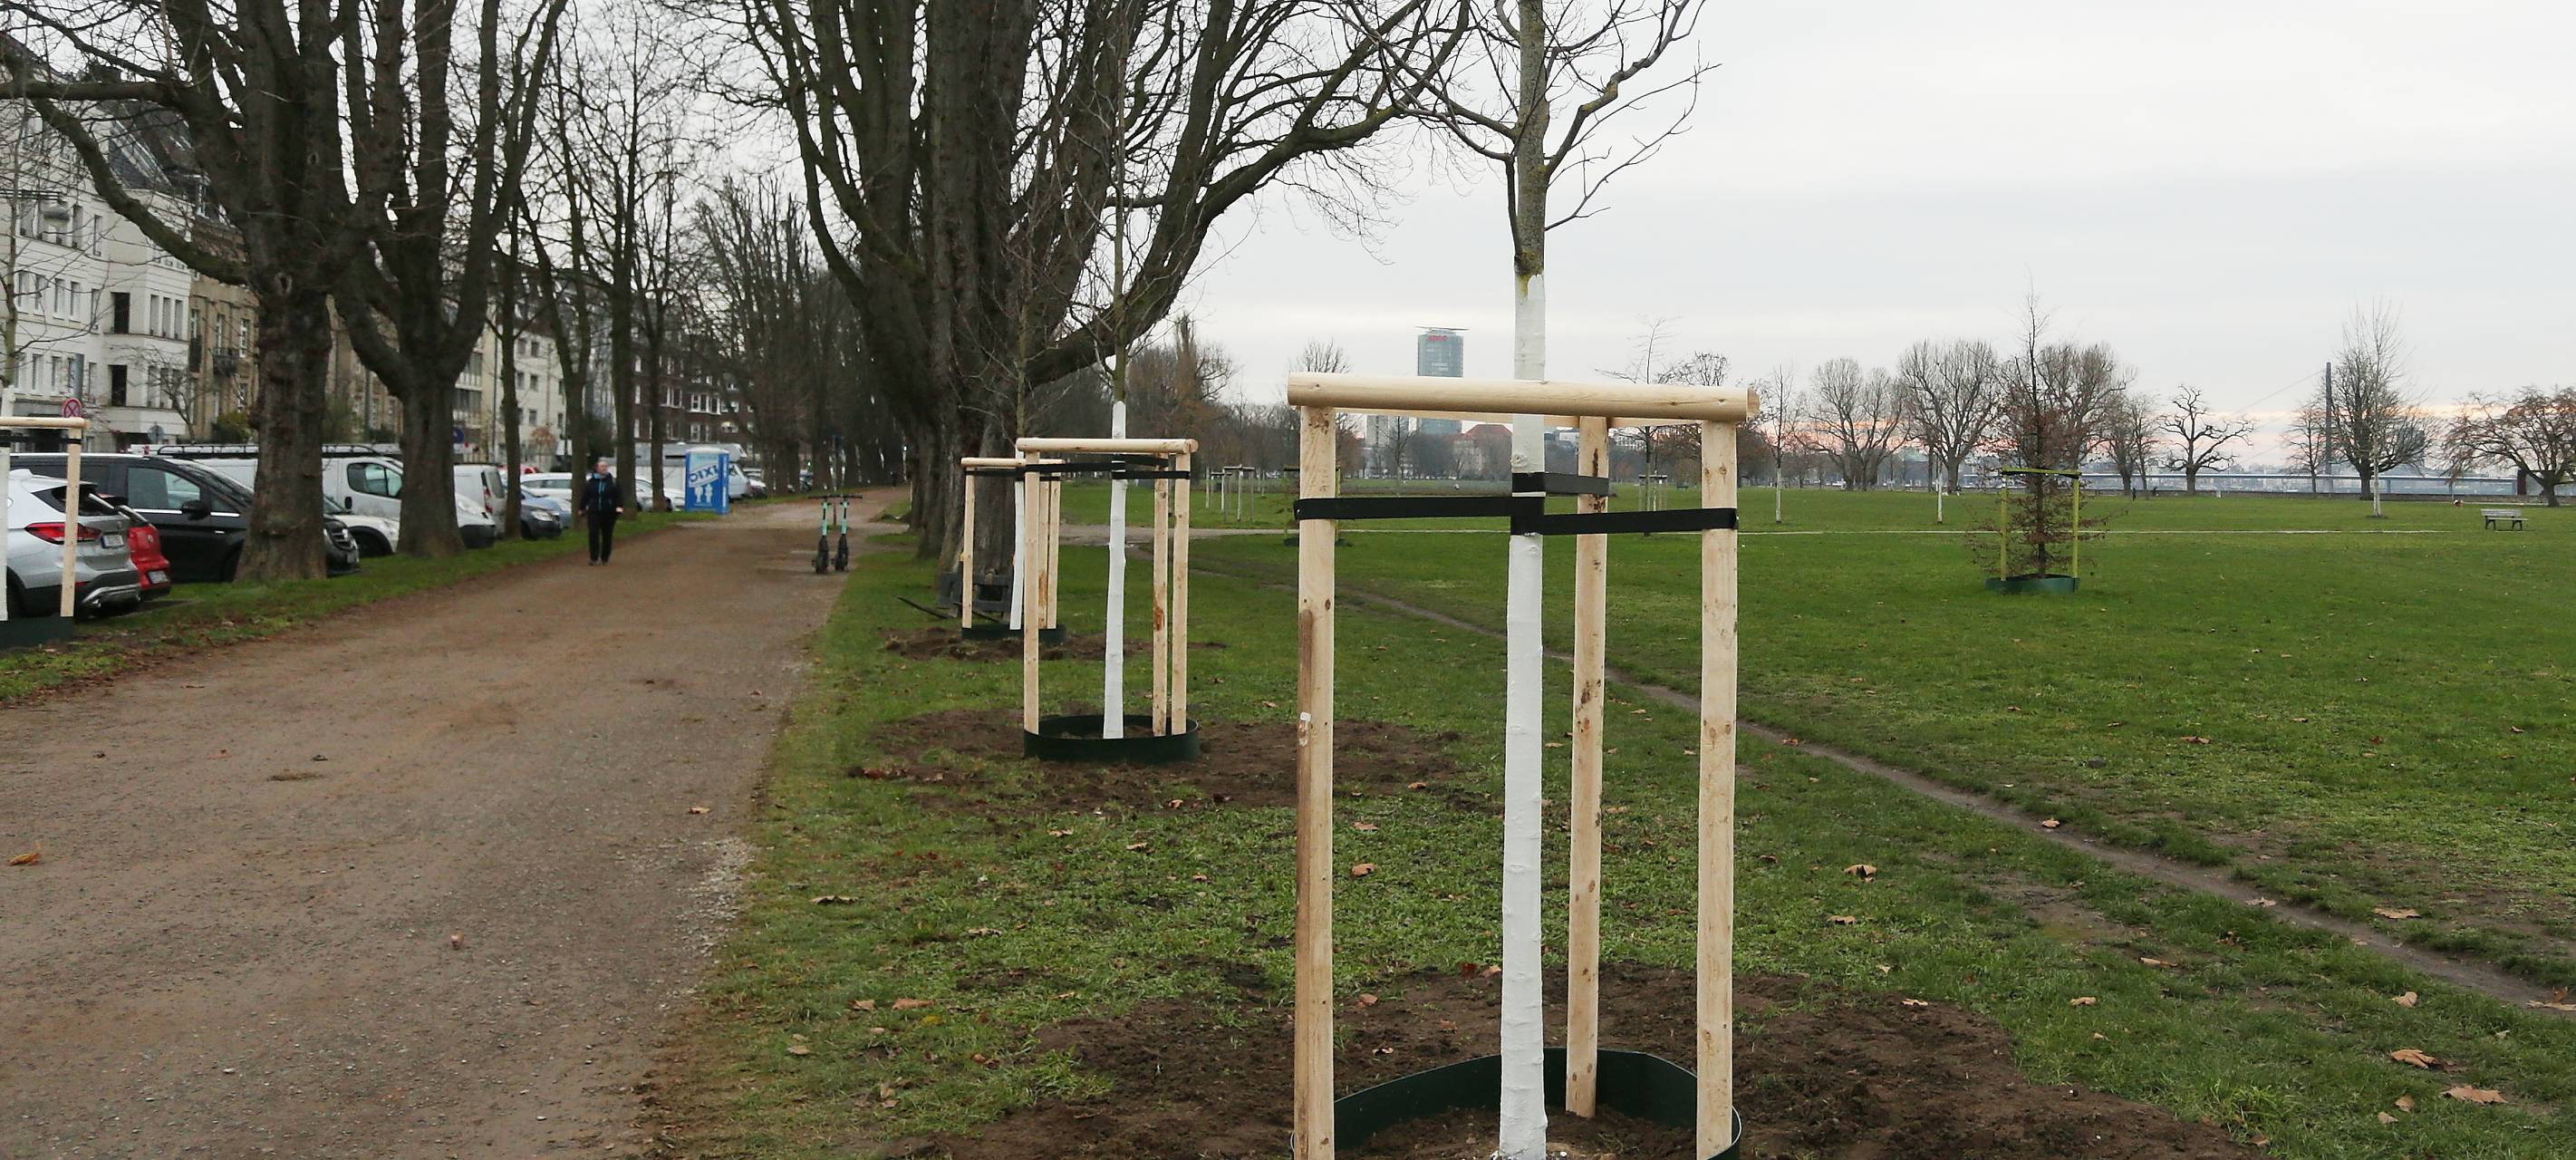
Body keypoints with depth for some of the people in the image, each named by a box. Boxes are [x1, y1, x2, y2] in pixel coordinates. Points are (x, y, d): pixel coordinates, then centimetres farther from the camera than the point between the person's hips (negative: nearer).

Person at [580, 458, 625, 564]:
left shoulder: (613, 481, 2)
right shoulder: (590, 481, 7)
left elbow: (619, 495, -4)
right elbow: (585, 496, 14)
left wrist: (619, 507, -17)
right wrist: (582, 509, 16)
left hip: (609, 513, 0)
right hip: (593, 512, 0)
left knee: (607, 536, 5)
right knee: (593, 534, -10)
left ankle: (605, 558, 17)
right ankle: (594, 558, -5)